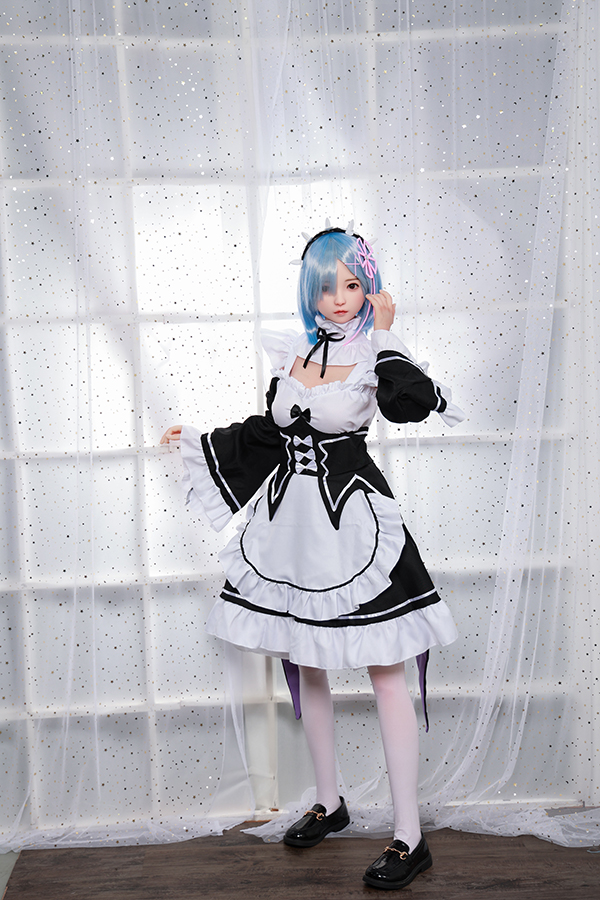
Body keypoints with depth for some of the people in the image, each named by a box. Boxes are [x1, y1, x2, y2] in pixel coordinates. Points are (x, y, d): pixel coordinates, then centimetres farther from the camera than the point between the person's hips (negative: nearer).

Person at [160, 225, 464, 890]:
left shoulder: (376, 355, -6)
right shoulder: (293, 353, 8)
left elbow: (414, 403, -29)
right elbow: (267, 430, 21)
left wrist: (383, 335, -20)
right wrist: (197, 440, 24)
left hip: (352, 522, -6)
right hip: (290, 520, 6)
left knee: (385, 674, -2)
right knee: (305, 667, 15)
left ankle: (409, 837, 8)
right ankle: (328, 803, 33)